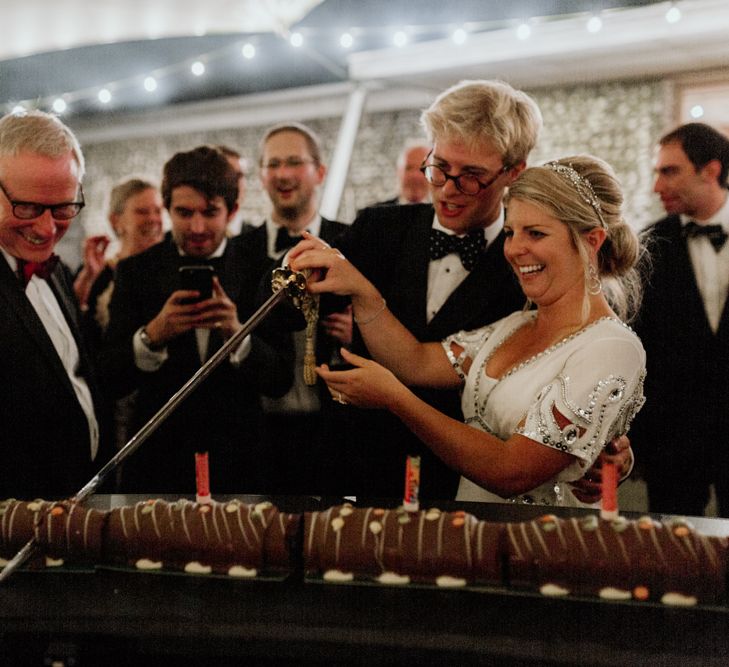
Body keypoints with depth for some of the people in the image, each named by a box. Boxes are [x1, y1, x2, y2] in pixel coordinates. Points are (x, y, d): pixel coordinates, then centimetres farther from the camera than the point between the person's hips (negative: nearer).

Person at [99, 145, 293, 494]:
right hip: (157, 461, 0)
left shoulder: (257, 270, -4)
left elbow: (280, 380, -8)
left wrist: (237, 334, -26)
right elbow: (112, 377, -8)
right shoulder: (136, 271, -2)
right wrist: (153, 334, -27)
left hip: (237, 463, 0)